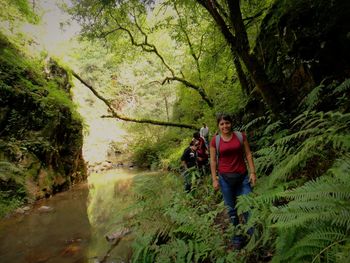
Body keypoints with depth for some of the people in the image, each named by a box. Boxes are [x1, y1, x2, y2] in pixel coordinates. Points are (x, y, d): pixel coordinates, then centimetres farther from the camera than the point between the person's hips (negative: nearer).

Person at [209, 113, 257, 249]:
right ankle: (237, 237, 24)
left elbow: (248, 154, 3)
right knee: (231, 209, 9)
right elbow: (213, 160, 1)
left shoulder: (241, 136, 1)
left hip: (242, 176, 1)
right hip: (225, 178, 0)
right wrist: (214, 179, -3)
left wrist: (252, 172, -2)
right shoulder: (215, 140, -1)